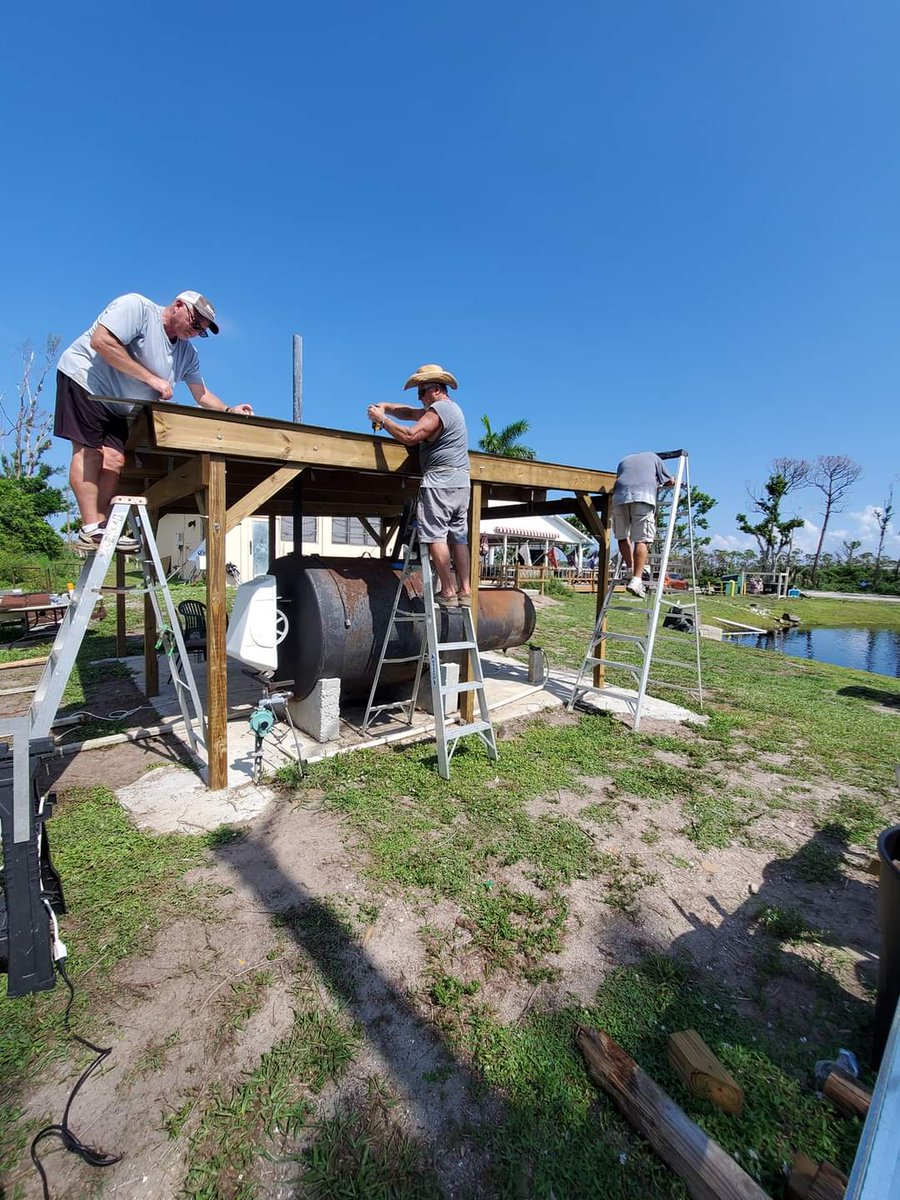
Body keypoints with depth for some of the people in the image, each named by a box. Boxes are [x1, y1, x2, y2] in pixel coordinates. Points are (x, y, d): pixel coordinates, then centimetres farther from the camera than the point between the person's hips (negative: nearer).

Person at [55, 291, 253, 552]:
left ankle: (101, 528, -11)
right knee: (89, 450, -17)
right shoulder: (136, 306, -13)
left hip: (117, 408, 7)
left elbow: (202, 395, 11)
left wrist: (228, 411, -6)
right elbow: (101, 341, -23)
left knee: (115, 460, -9)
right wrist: (150, 378, -22)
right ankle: (90, 529, -22)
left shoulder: (187, 354, 8)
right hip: (84, 378, -7)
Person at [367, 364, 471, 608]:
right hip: (461, 481, 9)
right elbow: (410, 413, 27)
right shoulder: (451, 407, 25)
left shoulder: (438, 409, -6)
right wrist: (386, 407, 15)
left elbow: (409, 436, -18)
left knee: (435, 536, -9)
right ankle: (464, 591, 3)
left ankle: (448, 592, -13)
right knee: (458, 537, 5)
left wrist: (382, 420, -7)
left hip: (439, 480, -9)